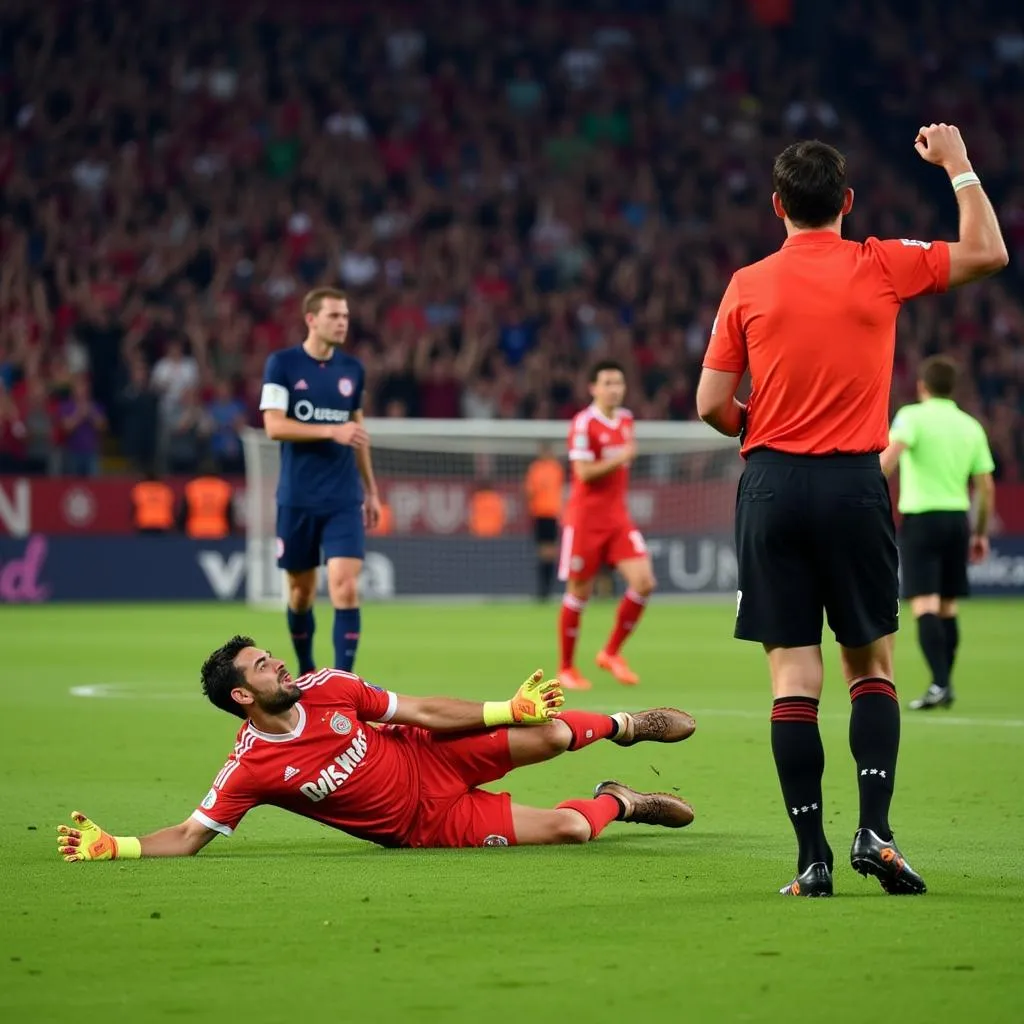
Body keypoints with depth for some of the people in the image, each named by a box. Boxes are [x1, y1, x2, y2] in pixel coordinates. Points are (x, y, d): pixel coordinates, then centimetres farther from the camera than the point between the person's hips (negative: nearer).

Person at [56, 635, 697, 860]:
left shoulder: (326, 689, -10)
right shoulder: (250, 768, -21)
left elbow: (426, 713, -2)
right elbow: (188, 837, -20)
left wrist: (512, 710, -5)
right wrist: (110, 846, -35)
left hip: (432, 758, 4)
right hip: (423, 825, -4)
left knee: (549, 735, -13)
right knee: (569, 829, -17)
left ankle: (624, 725, 26)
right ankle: (618, 802, 22)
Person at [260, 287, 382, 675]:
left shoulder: (352, 369, 9)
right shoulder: (282, 364, -3)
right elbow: (274, 426, -12)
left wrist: (371, 489, 18)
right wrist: (332, 430, -22)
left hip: (344, 499, 2)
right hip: (297, 498, -2)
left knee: (345, 586, -13)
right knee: (301, 588, 9)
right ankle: (306, 672, 27)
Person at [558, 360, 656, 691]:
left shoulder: (626, 420, 10)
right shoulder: (584, 423, -11)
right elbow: (584, 472, -17)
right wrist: (620, 458, -22)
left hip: (618, 517, 6)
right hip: (586, 518, -6)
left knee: (643, 582, -10)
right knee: (579, 593, 1)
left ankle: (611, 653, 7)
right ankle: (566, 669, 15)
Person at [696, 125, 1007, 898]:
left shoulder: (748, 286, 2)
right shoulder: (881, 267, -1)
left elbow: (712, 405, 2)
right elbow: (987, 254, 8)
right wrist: (958, 164, 17)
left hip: (773, 487, 1)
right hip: (855, 484, 0)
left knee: (793, 674, 0)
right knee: (872, 663, 11)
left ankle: (813, 856, -3)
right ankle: (874, 830, -4)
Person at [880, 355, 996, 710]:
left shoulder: (912, 416, -4)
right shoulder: (970, 426, 10)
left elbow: (890, 454, -23)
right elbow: (986, 486, 11)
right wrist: (980, 533, 19)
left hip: (920, 518, -5)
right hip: (957, 518, 5)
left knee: (925, 605, -9)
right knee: (948, 607, 13)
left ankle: (940, 684, -20)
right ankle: (944, 686, 18)